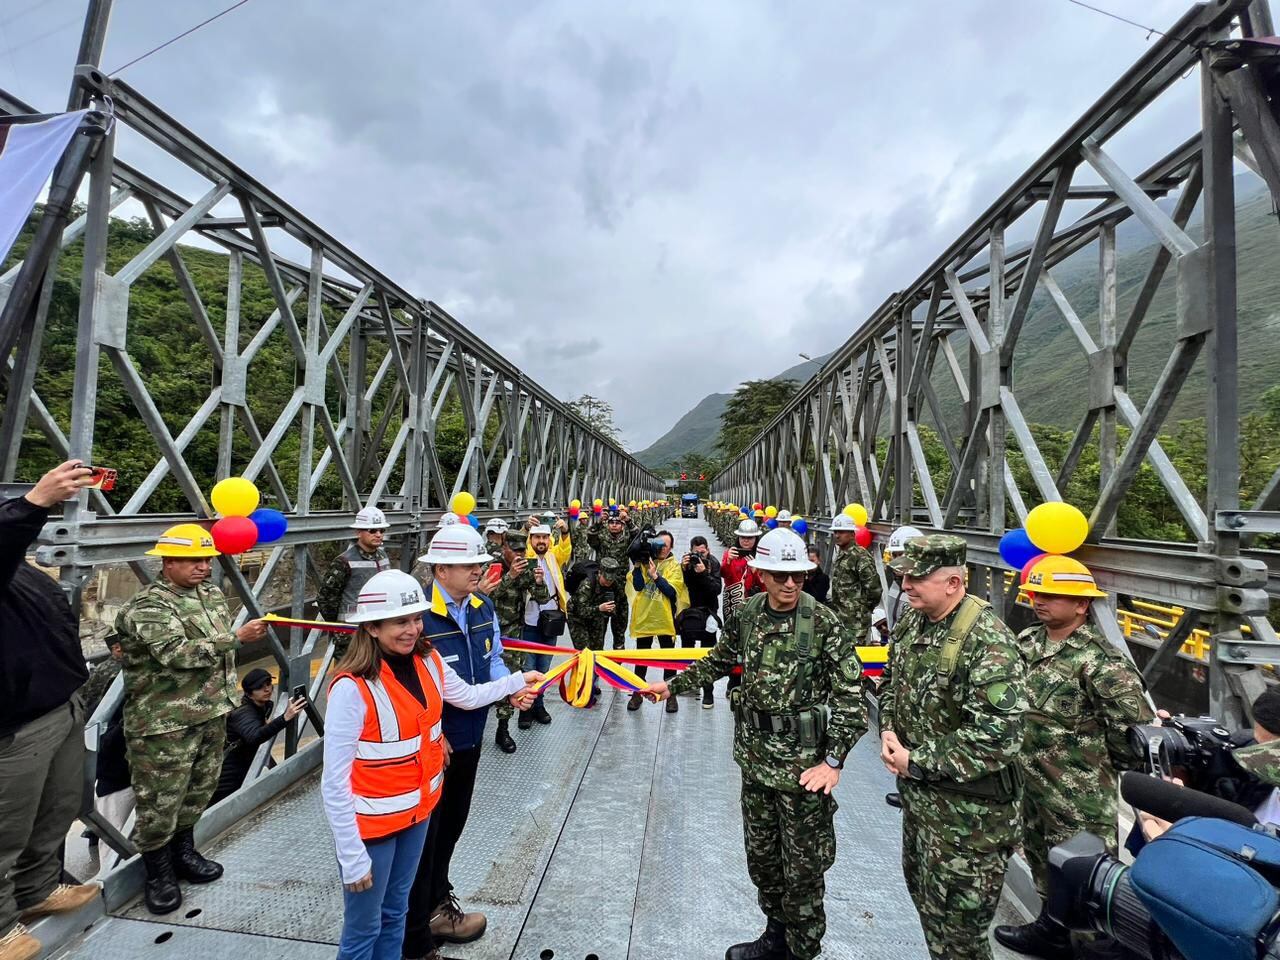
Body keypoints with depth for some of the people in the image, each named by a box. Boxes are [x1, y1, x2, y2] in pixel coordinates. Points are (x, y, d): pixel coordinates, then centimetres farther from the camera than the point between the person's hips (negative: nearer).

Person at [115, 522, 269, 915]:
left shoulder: (212, 595, 7)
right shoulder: (146, 607, -17)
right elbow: (178, 653, -29)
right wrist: (238, 637, -31)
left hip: (211, 715, 7)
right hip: (164, 724, -7)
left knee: (198, 791, 20)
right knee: (160, 801, 6)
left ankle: (183, 853, 40)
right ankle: (159, 874, 26)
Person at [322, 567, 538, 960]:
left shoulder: (428, 661, -8)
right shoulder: (352, 688, -27)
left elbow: (467, 696, 12)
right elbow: (335, 782, -21)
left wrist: (516, 681, 14)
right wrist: (352, 857, -17)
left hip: (419, 808, 6)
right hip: (372, 824, -6)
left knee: (395, 913, 25)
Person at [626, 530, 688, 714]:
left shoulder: (674, 566, -3)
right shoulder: (644, 562, 1)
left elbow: (672, 592, -17)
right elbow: (638, 586, -12)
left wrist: (656, 576, -24)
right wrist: (637, 565, -20)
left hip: (665, 619, -1)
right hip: (644, 617, 1)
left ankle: (671, 695, 28)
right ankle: (637, 693, 29)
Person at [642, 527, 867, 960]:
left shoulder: (824, 623, -17)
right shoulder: (745, 615, -2)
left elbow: (850, 695, -15)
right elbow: (718, 660, 13)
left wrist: (834, 760, -19)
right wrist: (672, 684, 11)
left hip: (803, 760, -5)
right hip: (755, 753, 5)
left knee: (803, 867, 11)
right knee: (761, 856, 22)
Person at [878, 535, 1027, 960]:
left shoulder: (988, 643, -25)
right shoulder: (911, 625, -1)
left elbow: (997, 736, -29)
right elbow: (891, 683, 14)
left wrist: (918, 763, -21)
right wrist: (888, 730, -4)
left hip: (967, 806, -7)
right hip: (918, 792, 8)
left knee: (954, 924, 10)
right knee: (922, 890, 26)